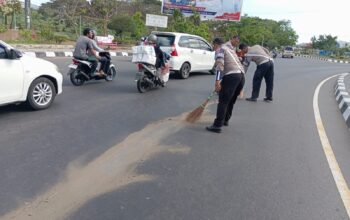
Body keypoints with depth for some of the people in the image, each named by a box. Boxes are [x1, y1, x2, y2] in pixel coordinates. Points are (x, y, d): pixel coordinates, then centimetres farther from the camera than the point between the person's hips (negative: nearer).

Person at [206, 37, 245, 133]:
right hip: (241, 75, 9)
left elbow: (220, 65, -11)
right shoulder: (230, 49, 32)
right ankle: (225, 120, 34)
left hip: (231, 76, -8)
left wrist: (217, 81, -19)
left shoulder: (219, 50, 6)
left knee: (223, 101, -7)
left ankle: (217, 125, -7)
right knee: (231, 101, 20)